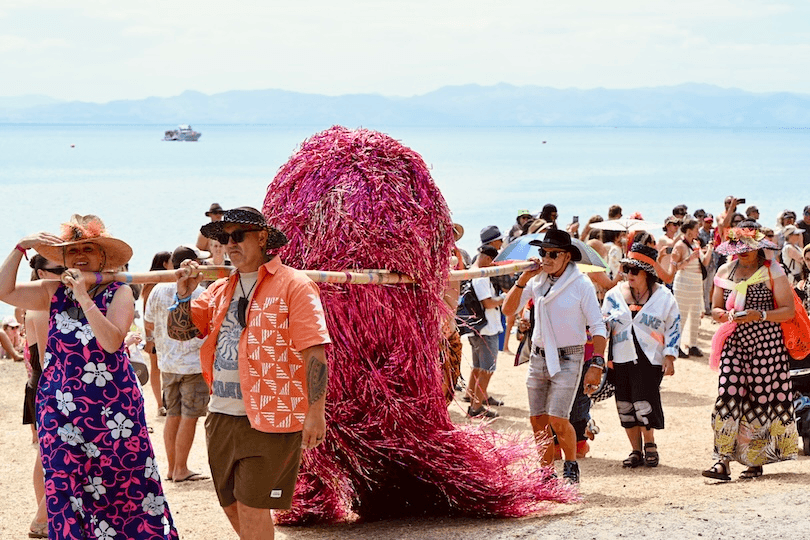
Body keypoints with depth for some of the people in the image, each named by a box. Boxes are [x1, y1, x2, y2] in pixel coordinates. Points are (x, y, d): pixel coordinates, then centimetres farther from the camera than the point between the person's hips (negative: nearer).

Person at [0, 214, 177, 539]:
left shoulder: (118, 293, -2)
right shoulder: (54, 293, 10)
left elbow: (112, 341, -16)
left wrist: (84, 297, -20)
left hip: (111, 411, -3)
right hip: (60, 411, 4)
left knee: (122, 486, -2)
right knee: (65, 488, 1)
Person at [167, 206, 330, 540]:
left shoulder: (293, 285, -7)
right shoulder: (219, 291, 15)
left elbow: (314, 352, -12)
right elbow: (178, 332, 15)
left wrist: (315, 411, -17)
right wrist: (184, 294, -3)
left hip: (269, 419, -7)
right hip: (222, 416, 7)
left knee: (251, 506, -6)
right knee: (232, 504, 14)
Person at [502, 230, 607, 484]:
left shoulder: (581, 285, -9)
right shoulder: (537, 280, 3)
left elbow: (598, 326, -8)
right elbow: (509, 309, 2)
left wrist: (596, 365, -16)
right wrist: (523, 279, -10)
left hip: (567, 360, -5)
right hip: (539, 357, 5)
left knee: (557, 419, -14)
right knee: (538, 422, 5)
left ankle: (571, 466, 10)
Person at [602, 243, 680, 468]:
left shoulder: (663, 297, 1)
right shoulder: (614, 295, 9)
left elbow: (674, 327, 3)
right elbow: (603, 326, 16)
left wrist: (670, 358, -3)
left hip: (650, 360, -4)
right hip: (620, 359, 4)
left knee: (644, 403, -12)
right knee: (625, 407, 3)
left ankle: (649, 443, 11)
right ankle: (636, 450, 15)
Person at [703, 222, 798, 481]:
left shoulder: (773, 272, 0)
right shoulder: (725, 272, 14)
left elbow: (788, 311, -4)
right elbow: (715, 309, 17)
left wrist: (760, 315, -19)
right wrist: (725, 315, -6)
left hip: (766, 343, -3)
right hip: (734, 342, 3)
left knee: (763, 398, -3)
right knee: (729, 395, -10)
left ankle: (756, 460, 9)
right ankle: (723, 461, -13)